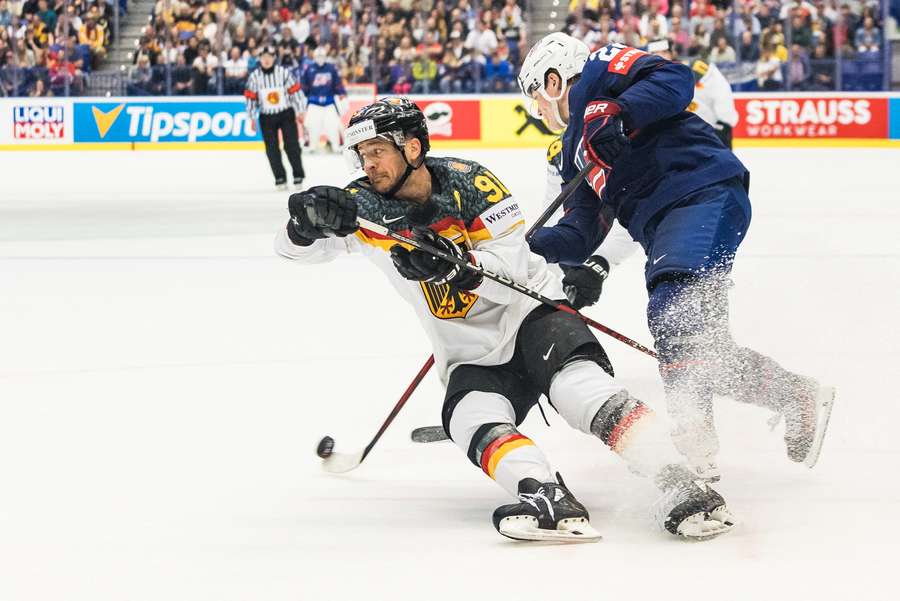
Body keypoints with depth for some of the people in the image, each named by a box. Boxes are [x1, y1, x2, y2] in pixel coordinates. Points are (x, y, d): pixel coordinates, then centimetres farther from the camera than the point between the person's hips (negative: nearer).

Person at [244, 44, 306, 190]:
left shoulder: (284, 73, -9)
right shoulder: (254, 77, -3)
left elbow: (295, 91, -4)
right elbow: (250, 97, 3)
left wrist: (299, 112, -3)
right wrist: (252, 118, 3)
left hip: (286, 114, -2)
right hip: (267, 117, 2)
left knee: (292, 145, -4)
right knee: (272, 148, -1)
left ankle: (298, 176, 3)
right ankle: (280, 178, 5)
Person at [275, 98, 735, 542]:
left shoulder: (468, 182, -13)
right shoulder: (364, 205, -2)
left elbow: (512, 273, -19)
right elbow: (294, 247, -11)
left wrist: (456, 266, -38)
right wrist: (310, 218, -34)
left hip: (530, 317, -3)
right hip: (470, 356, 3)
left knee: (579, 386, -30)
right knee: (471, 418, -28)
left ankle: (679, 489, -39)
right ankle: (547, 499, -51)